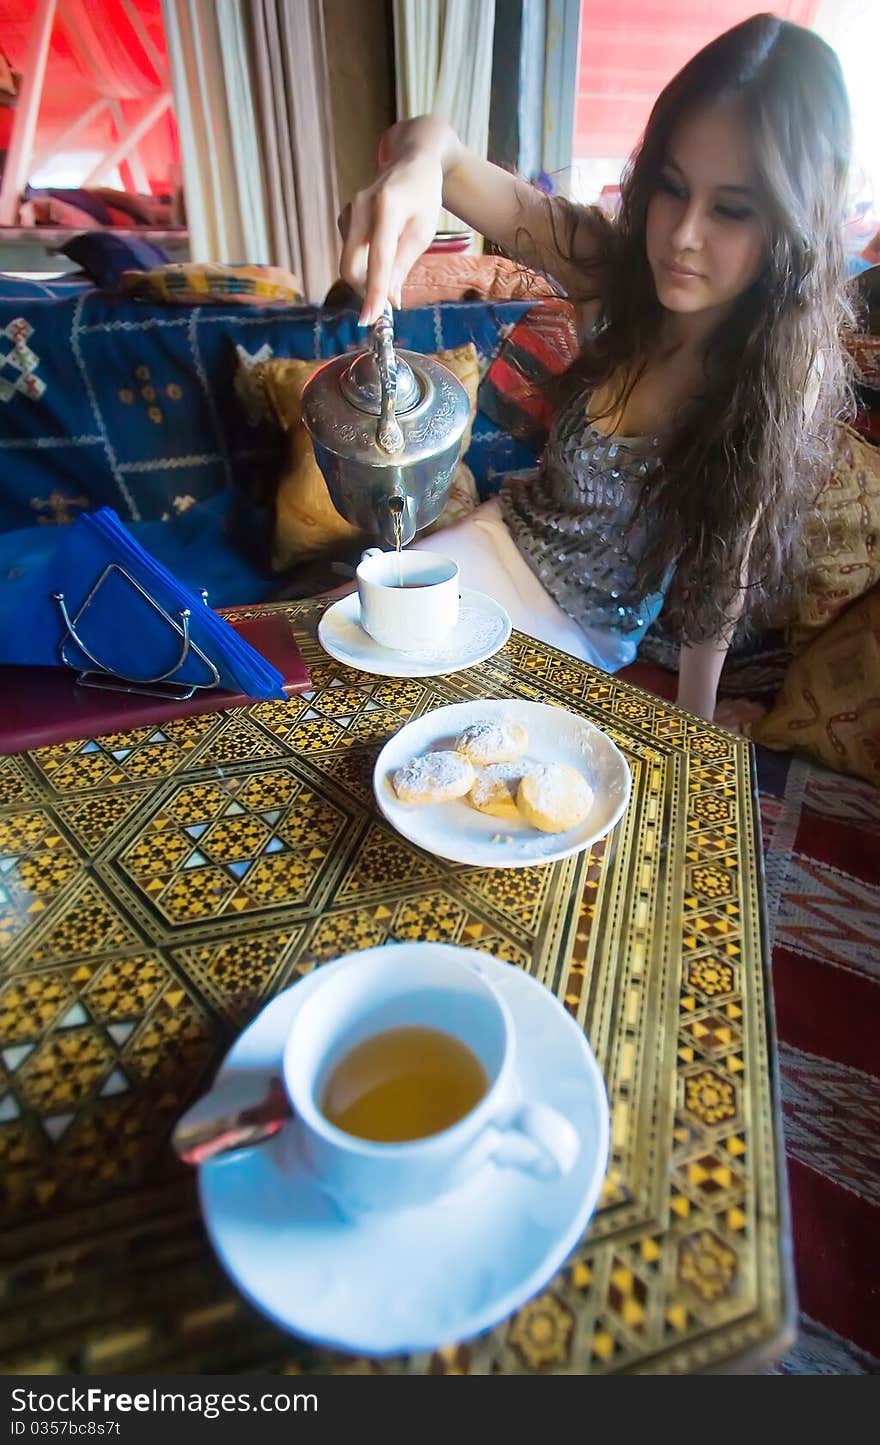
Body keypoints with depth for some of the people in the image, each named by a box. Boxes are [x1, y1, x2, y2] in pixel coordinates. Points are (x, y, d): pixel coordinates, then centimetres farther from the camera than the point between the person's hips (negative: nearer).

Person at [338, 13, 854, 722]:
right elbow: (432, 141, -21)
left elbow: (723, 577, -11)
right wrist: (419, 160, -45)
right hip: (509, 534, 3)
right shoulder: (616, 267, -14)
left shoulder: (787, 377, -18)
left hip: (591, 632, -2)